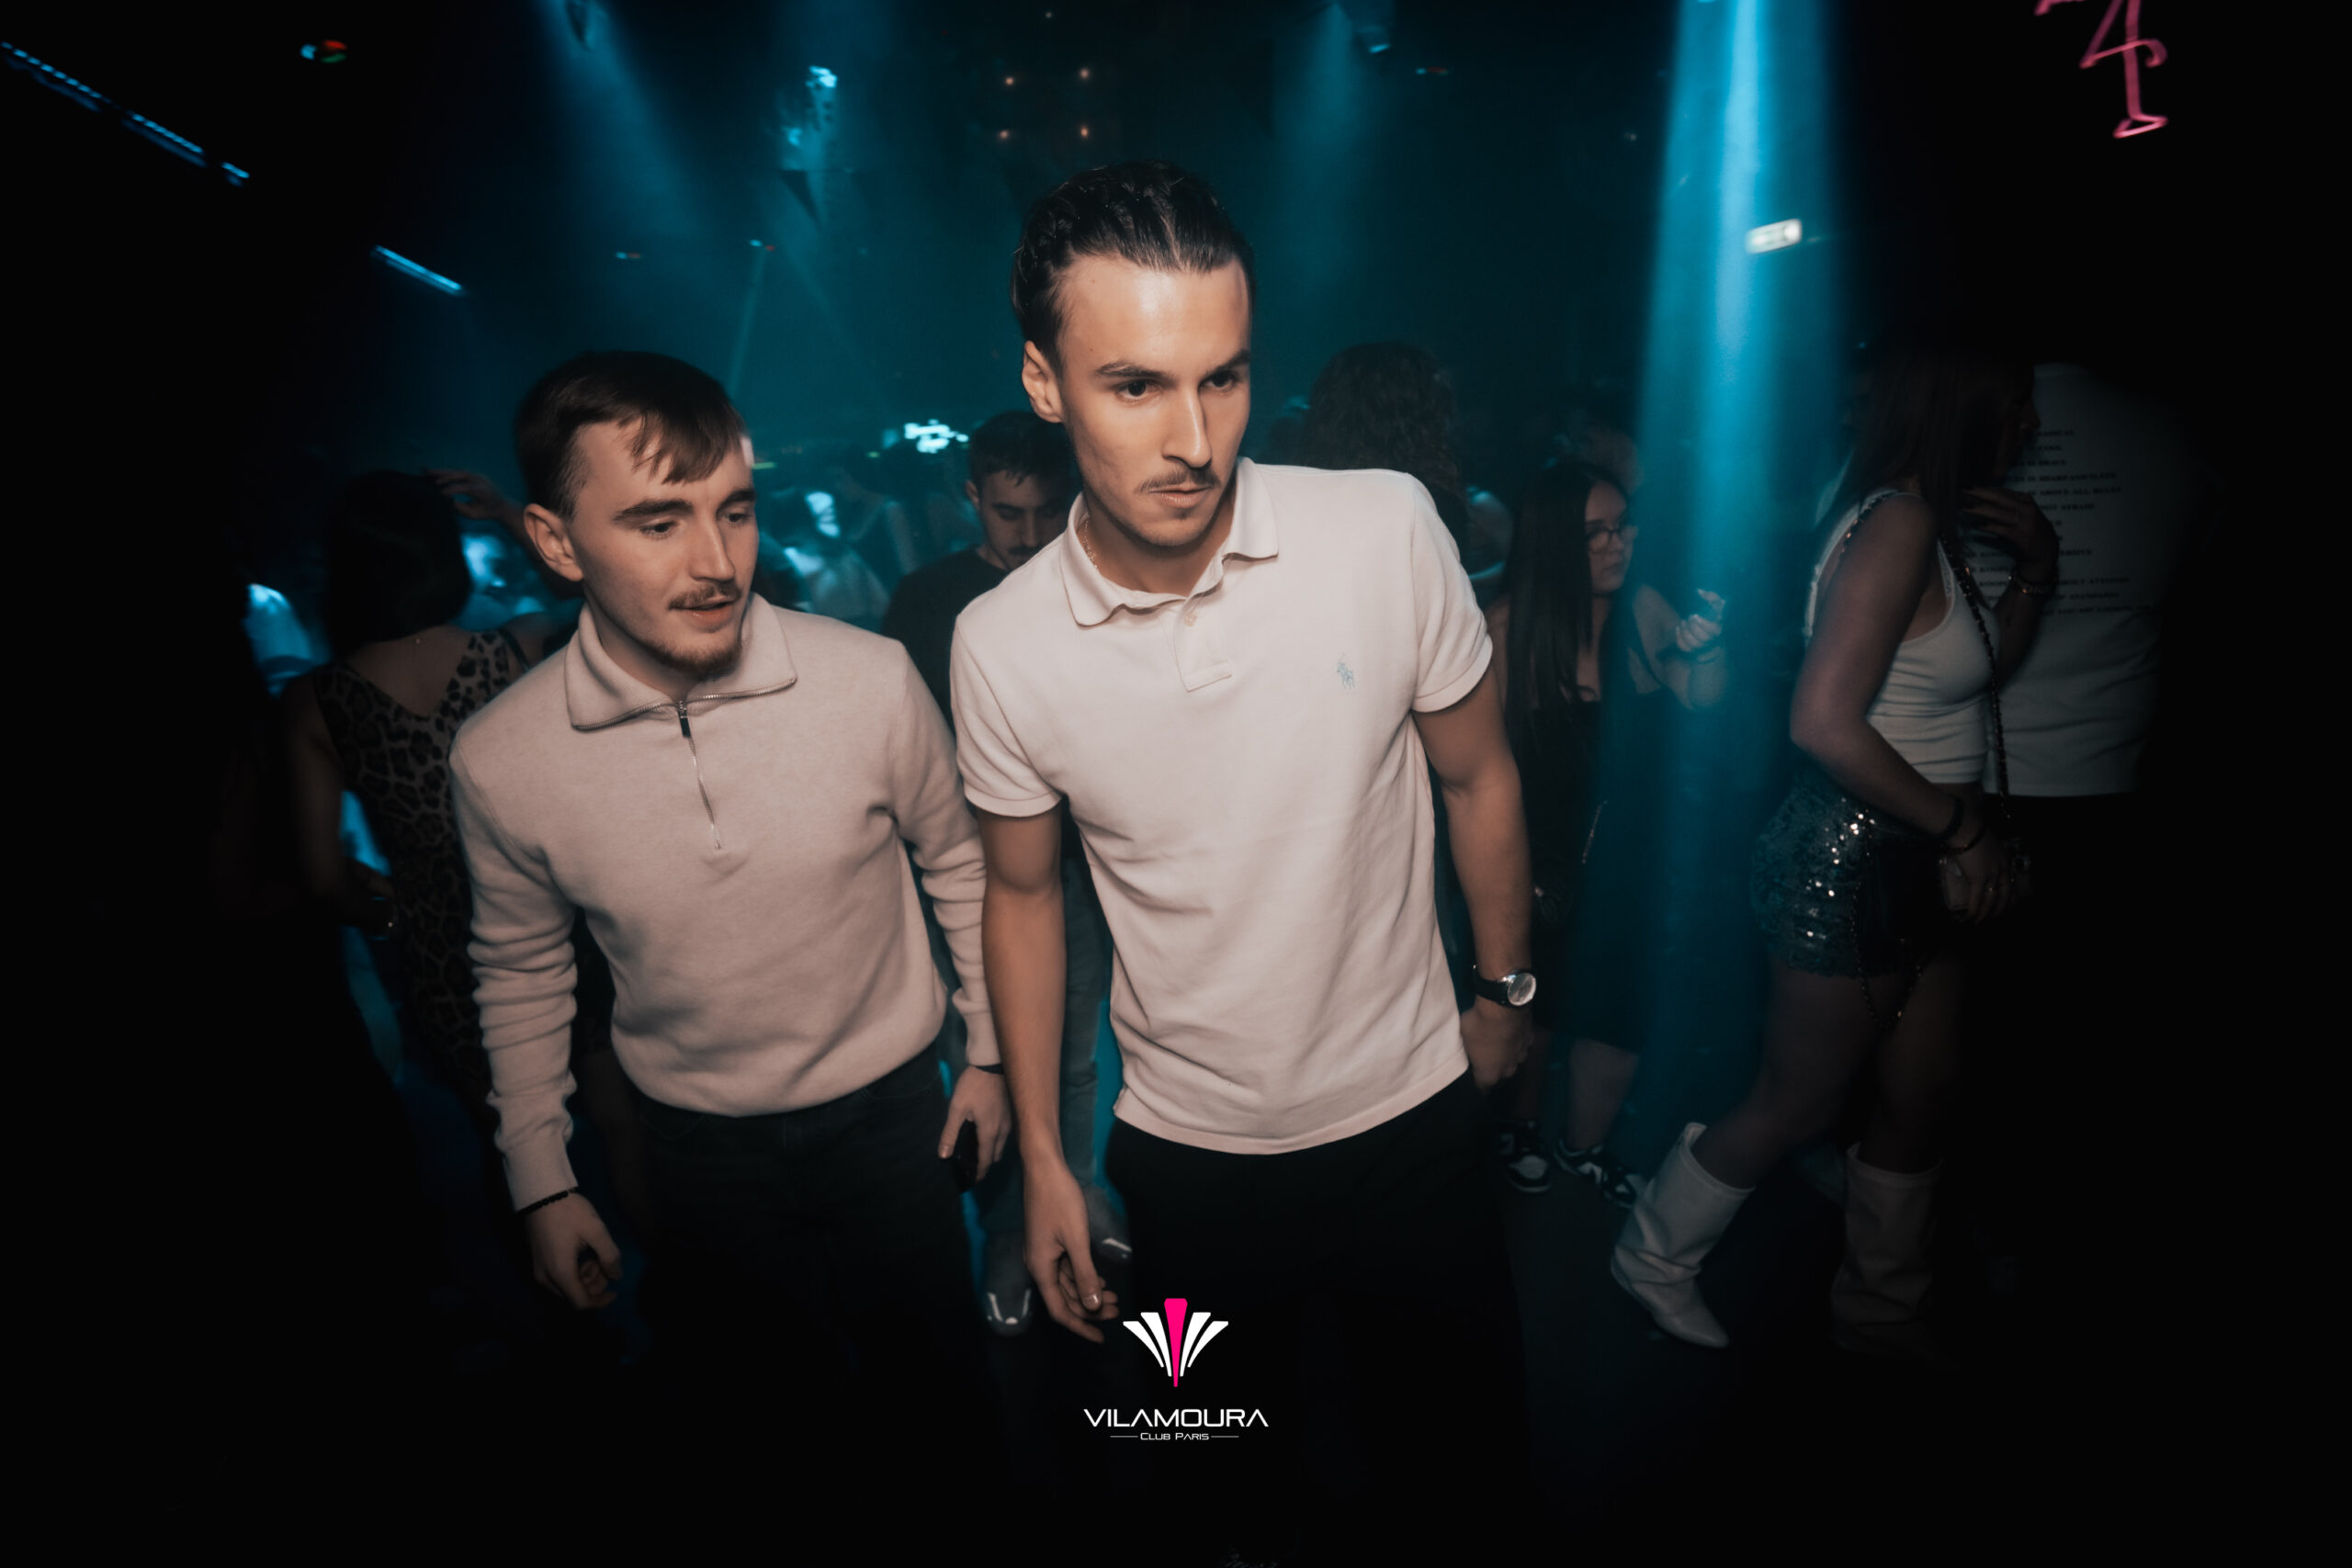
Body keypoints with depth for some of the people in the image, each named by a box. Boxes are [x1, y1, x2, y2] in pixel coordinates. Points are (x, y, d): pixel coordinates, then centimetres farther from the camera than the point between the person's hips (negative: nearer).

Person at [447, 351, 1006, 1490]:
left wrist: (988, 1051, 3)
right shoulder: (499, 760, -16)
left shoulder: (872, 680, -20)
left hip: (890, 1105, 0)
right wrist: (541, 1184, 7)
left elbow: (957, 862, -3)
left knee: (934, 1380, 20)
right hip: (698, 1147, 1)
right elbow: (520, 972, 2)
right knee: (772, 1417, 22)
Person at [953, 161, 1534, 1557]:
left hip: (1409, 1107, 0)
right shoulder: (1002, 645, -14)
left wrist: (1508, 990, 7)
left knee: (1467, 1438, 22)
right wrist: (1043, 1159, 3)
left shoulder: (1387, 529, -17)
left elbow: (1479, 773, -2)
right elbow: (1025, 890, 0)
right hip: (1186, 1149, 1)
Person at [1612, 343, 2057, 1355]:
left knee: (1922, 1096, 18)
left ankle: (1882, 1308, 38)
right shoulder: (1897, 524, -19)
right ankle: (1655, 1259, 28)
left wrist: (2034, 573, 8)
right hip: (1852, 857, -9)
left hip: (1914, 859, 9)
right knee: (1799, 1102, 6)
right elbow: (1824, 722, -29)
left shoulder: (1932, 530, 12)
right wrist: (1961, 827, -18)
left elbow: (1978, 674, 22)